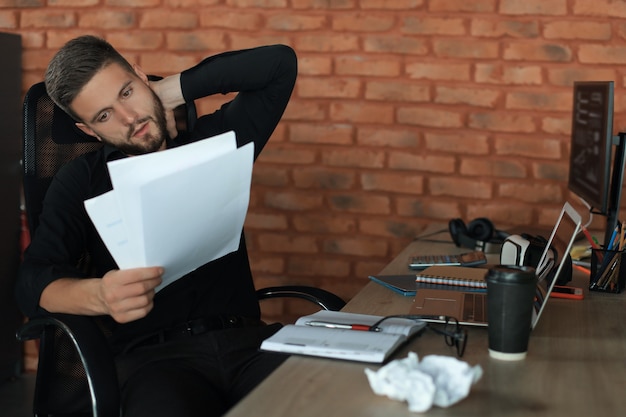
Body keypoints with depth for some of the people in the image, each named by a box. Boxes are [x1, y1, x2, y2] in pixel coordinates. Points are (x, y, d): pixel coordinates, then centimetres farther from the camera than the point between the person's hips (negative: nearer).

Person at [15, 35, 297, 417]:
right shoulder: (82, 181, 11)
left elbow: (281, 64, 13)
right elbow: (33, 284, -2)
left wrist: (176, 89, 9)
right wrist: (98, 296, -26)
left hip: (246, 338, 2)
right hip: (153, 353, -1)